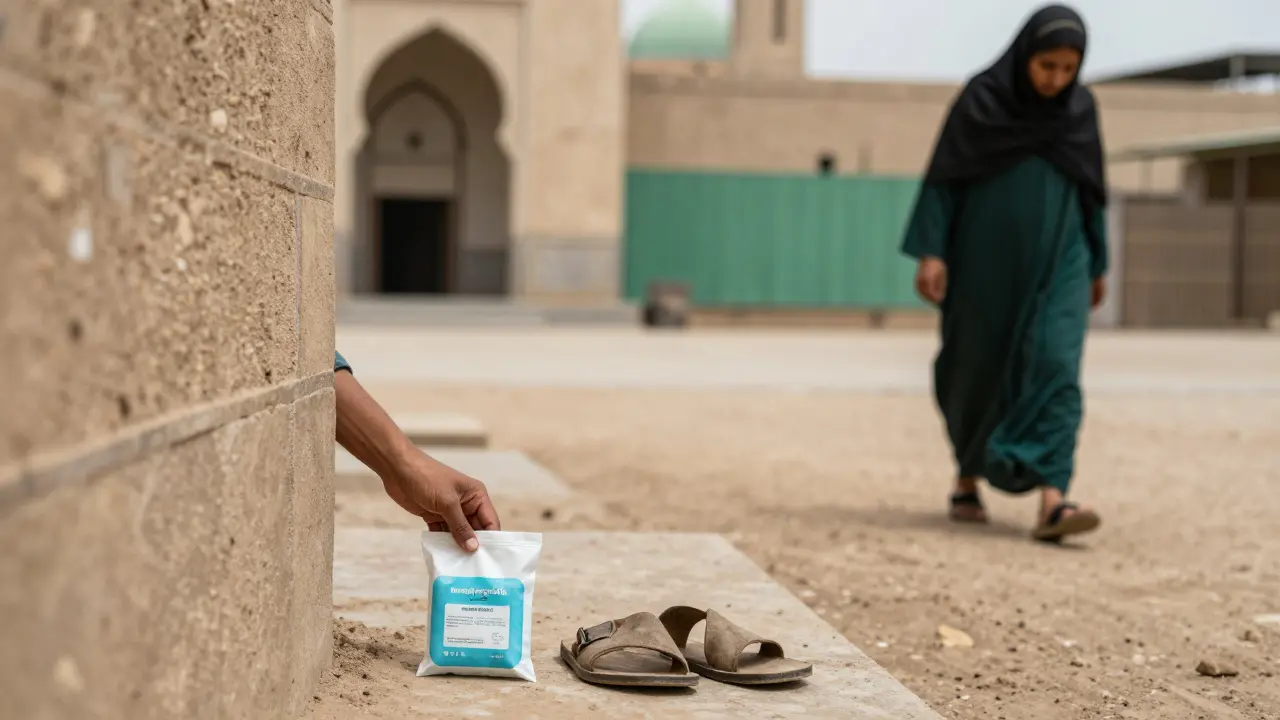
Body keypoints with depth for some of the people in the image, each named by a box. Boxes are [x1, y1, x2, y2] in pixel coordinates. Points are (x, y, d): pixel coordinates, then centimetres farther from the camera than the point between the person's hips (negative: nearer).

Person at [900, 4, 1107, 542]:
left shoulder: (1081, 107, 5)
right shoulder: (980, 98, -6)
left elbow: (1090, 187, 13)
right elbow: (942, 176, -7)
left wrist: (1098, 264, 16)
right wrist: (930, 251, -16)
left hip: (1056, 262, 2)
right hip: (987, 260, -2)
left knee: (1055, 369, -14)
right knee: (980, 371, 7)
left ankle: (1052, 503, -24)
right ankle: (968, 477, 31)